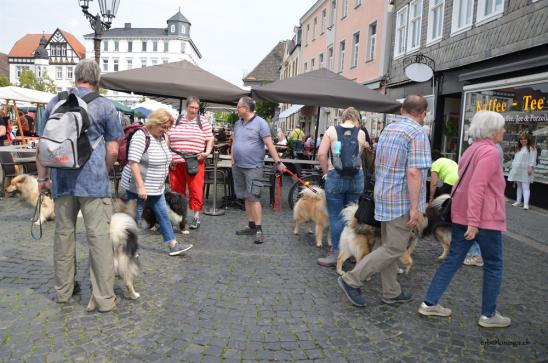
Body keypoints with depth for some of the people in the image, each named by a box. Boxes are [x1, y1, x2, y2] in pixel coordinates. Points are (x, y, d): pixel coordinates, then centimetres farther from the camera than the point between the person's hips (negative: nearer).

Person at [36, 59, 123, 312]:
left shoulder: (55, 102, 10)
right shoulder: (104, 105, -1)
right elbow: (113, 151, -2)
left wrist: (42, 177, 17)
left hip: (62, 180, 4)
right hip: (94, 180, -4)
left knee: (63, 234, 15)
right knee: (99, 237, -2)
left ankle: (63, 291, 27)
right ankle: (104, 298, 2)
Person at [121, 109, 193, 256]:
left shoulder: (162, 137, 6)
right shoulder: (141, 136, -20)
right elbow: (133, 162, -25)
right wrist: (141, 186, -28)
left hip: (156, 187, 8)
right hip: (138, 186, -8)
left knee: (163, 214, 9)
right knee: (135, 217, 4)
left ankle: (173, 245, 16)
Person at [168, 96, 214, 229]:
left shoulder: (203, 121, 6)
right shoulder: (175, 120, 10)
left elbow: (210, 139, 6)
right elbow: (167, 139, 11)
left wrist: (207, 152, -9)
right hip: (175, 162, 2)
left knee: (196, 190, -3)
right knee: (177, 189, 8)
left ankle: (196, 217, 7)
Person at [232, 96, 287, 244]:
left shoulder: (260, 123, -8)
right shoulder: (237, 123, 12)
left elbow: (270, 144, -12)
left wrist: (278, 162, -17)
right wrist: (233, 161, 9)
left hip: (253, 167, -7)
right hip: (238, 166, 7)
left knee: (253, 197, -10)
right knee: (246, 198, 11)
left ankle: (259, 230, -4)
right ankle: (251, 226, 20)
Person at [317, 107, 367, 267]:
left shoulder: (331, 130, -1)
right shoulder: (361, 133, 3)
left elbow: (321, 154, -7)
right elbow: (360, 154, 12)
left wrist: (326, 172, 4)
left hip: (335, 176, -2)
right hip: (356, 177, 3)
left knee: (335, 216, 3)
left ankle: (337, 253, 6)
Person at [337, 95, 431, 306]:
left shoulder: (388, 129, 11)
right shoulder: (417, 133, -14)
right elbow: (413, 172, -23)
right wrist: (415, 207, -21)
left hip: (384, 197, 9)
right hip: (402, 202, -9)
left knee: (389, 246, 14)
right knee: (394, 249, 0)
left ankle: (391, 293, 23)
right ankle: (352, 280, 1)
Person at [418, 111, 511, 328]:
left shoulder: (472, 149, 15)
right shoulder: (490, 151, -14)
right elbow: (477, 187, -23)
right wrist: (474, 221, -25)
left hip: (461, 215, 8)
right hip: (485, 219, -8)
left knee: (453, 260, 11)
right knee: (493, 266, 8)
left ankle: (429, 303, 13)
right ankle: (488, 315, 18)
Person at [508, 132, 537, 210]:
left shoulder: (531, 148, -5)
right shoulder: (518, 148, 18)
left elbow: (532, 160, -11)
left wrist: (530, 168, -19)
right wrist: (513, 168, 17)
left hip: (525, 171, -7)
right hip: (517, 170, 7)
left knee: (525, 187, -11)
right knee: (519, 186, 14)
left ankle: (526, 204, -16)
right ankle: (518, 201, 20)